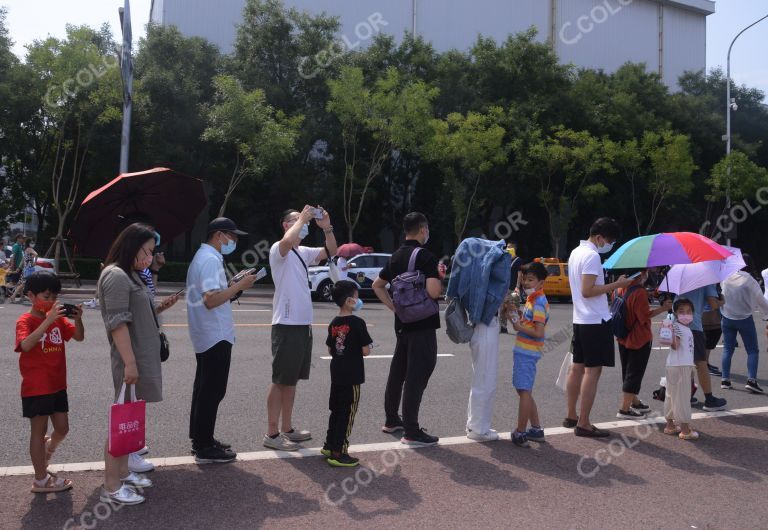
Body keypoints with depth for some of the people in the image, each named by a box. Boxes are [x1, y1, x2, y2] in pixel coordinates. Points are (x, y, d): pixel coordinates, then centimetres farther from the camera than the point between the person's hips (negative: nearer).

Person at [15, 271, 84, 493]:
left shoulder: (58, 318, 7)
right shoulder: (25, 321, -13)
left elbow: (79, 337, 1)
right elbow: (26, 345, -31)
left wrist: (77, 318, -17)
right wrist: (48, 320, -36)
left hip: (57, 385, 6)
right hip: (36, 388, -6)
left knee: (62, 428, 12)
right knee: (40, 430, 4)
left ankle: (45, 452, 43)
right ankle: (41, 480, 15)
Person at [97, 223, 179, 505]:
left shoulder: (130, 275, 17)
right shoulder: (116, 276, -14)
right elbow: (118, 323, -21)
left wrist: (159, 308, 8)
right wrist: (130, 362, -24)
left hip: (142, 357, 10)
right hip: (130, 360, -10)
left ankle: (123, 472, 27)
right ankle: (111, 487, 2)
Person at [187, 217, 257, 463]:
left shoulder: (202, 256, 15)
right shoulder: (211, 260, -18)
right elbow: (211, 300, -27)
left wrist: (234, 285, 13)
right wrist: (239, 285, -21)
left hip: (205, 336, 11)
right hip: (216, 336, -11)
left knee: (204, 388, 16)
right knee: (212, 391, -4)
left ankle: (200, 439, 25)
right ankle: (205, 448, 3)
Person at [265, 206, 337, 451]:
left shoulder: (304, 252, 15)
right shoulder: (278, 249, -10)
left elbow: (331, 251, 17)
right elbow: (287, 241, -34)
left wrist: (326, 227, 3)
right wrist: (302, 217, -19)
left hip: (303, 324, 9)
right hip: (286, 325, -9)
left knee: (292, 380, 14)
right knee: (281, 381, -4)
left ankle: (286, 429, 24)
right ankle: (272, 434, 3)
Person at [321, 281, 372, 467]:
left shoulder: (333, 324, 5)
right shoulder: (357, 323, -16)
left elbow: (330, 350, 12)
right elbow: (365, 351, -16)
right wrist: (366, 348, 5)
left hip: (336, 373, 7)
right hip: (352, 376, -7)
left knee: (336, 410, 19)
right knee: (347, 413, 0)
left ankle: (329, 445, 28)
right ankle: (338, 453, 2)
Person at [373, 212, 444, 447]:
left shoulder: (396, 256, 11)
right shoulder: (426, 256, -15)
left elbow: (377, 285, 19)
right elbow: (433, 292, -25)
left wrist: (393, 306, 15)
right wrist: (441, 280, -4)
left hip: (403, 323, 8)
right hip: (423, 325, -8)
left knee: (398, 371, 17)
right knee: (417, 375, -5)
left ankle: (391, 420, 28)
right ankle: (411, 431, -2)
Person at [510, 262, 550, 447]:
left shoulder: (538, 302, -16)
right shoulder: (532, 299, 14)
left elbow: (539, 332, -23)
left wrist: (519, 327, -14)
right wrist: (518, 317, 5)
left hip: (527, 353, -10)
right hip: (523, 351, 10)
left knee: (525, 392, -4)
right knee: (524, 391, 17)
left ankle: (520, 433, 1)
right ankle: (536, 429, 24)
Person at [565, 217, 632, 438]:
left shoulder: (576, 252, 14)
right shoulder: (592, 256, -16)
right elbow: (587, 291, -22)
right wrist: (616, 285, -19)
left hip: (579, 319, 10)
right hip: (596, 321, -10)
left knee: (577, 367, 14)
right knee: (592, 371, -6)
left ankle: (571, 416, 22)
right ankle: (583, 424, -4)